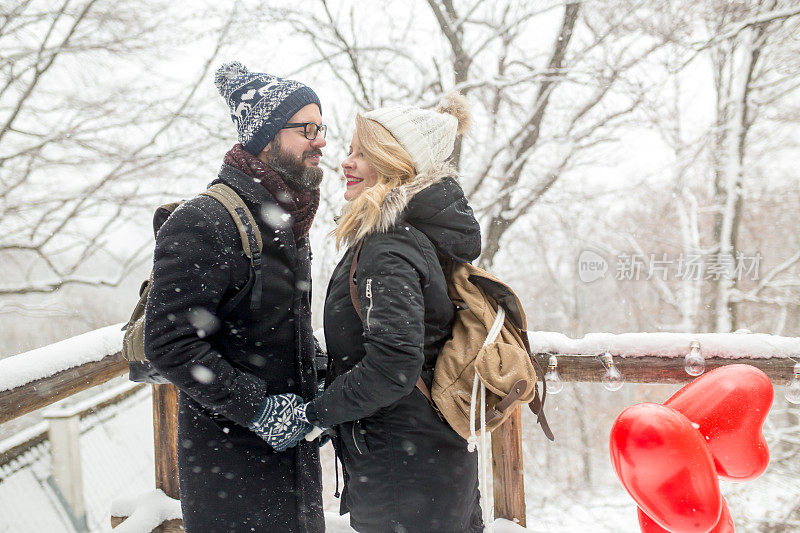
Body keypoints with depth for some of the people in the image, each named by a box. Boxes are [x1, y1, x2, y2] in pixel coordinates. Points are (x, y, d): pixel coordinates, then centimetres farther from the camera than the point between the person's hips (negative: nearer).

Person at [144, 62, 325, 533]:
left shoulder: (288, 219, 9)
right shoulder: (203, 223, -20)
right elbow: (169, 343, -24)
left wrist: (317, 368, 6)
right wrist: (257, 407, -22)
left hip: (293, 440, 8)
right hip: (231, 454, -8)